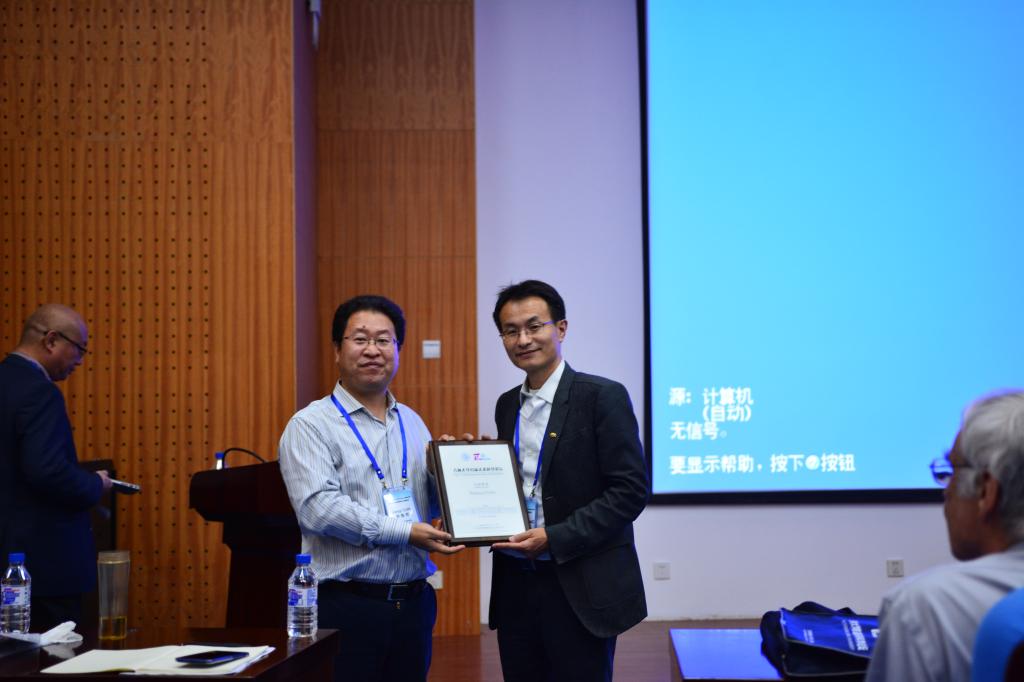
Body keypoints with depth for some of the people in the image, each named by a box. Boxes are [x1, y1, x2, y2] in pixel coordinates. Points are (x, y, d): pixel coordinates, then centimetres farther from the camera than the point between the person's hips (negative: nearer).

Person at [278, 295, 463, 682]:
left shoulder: (412, 422, 14)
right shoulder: (311, 425, -5)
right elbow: (317, 507, -18)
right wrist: (404, 532, -19)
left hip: (414, 601, 6)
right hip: (348, 605, -5)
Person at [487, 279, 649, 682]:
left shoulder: (603, 396, -8)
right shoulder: (507, 406, 13)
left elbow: (630, 490, -13)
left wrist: (555, 538, -18)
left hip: (581, 590, -6)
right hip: (515, 587, 6)